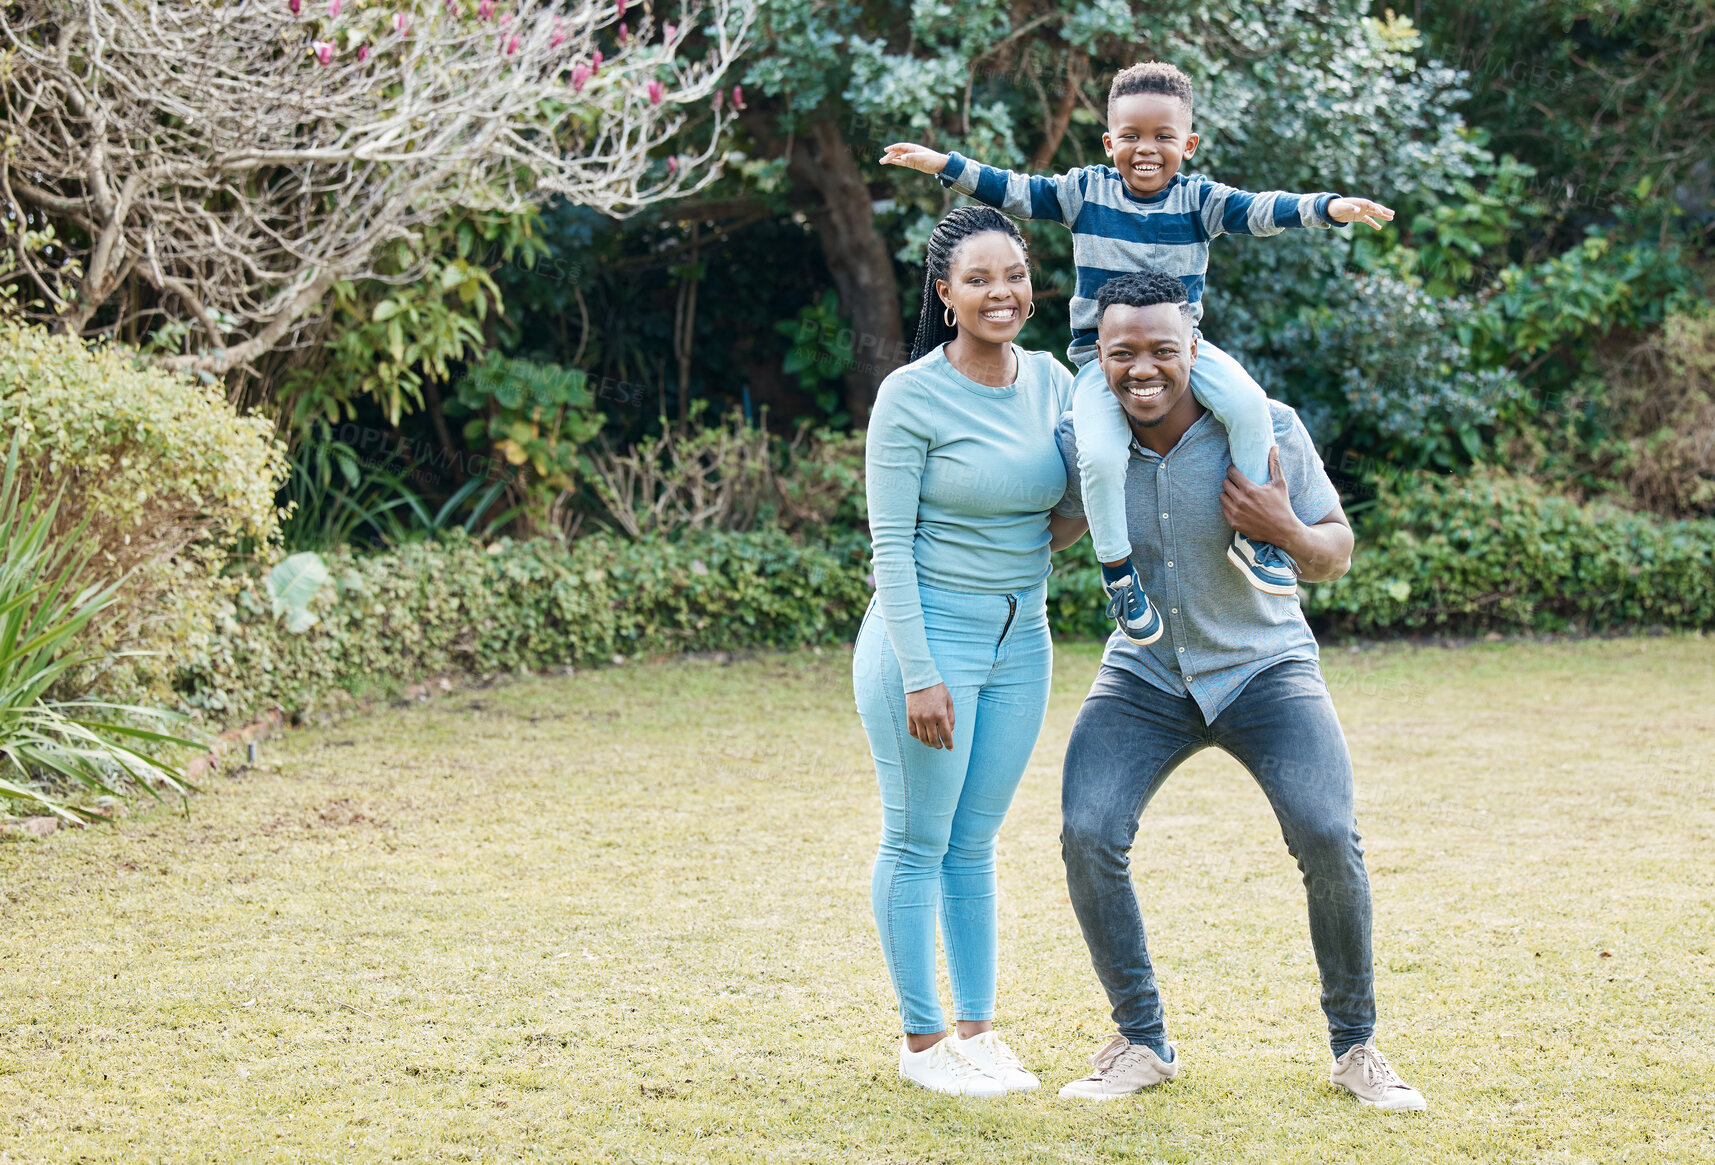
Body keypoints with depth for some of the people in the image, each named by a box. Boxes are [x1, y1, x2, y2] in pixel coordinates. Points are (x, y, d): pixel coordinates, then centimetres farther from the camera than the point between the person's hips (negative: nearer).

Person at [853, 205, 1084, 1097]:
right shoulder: (912, 397, -12)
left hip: (1021, 640, 5)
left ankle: (977, 1029, 21)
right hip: (929, 632, -5)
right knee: (918, 845, 2)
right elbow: (890, 545, -13)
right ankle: (920, 1042, 12)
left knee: (974, 845, 13)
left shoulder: (1053, 381, 5)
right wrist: (920, 675, -17)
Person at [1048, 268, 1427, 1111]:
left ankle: (1354, 1045, 0)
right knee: (1086, 835, -18)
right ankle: (1142, 1042, 2)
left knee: (1328, 837, -21)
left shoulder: (1266, 431, -18)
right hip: (1145, 674, 2)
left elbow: (1336, 557, -9)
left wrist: (1287, 531, -30)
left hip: (1264, 668, -2)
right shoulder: (1080, 443, -12)